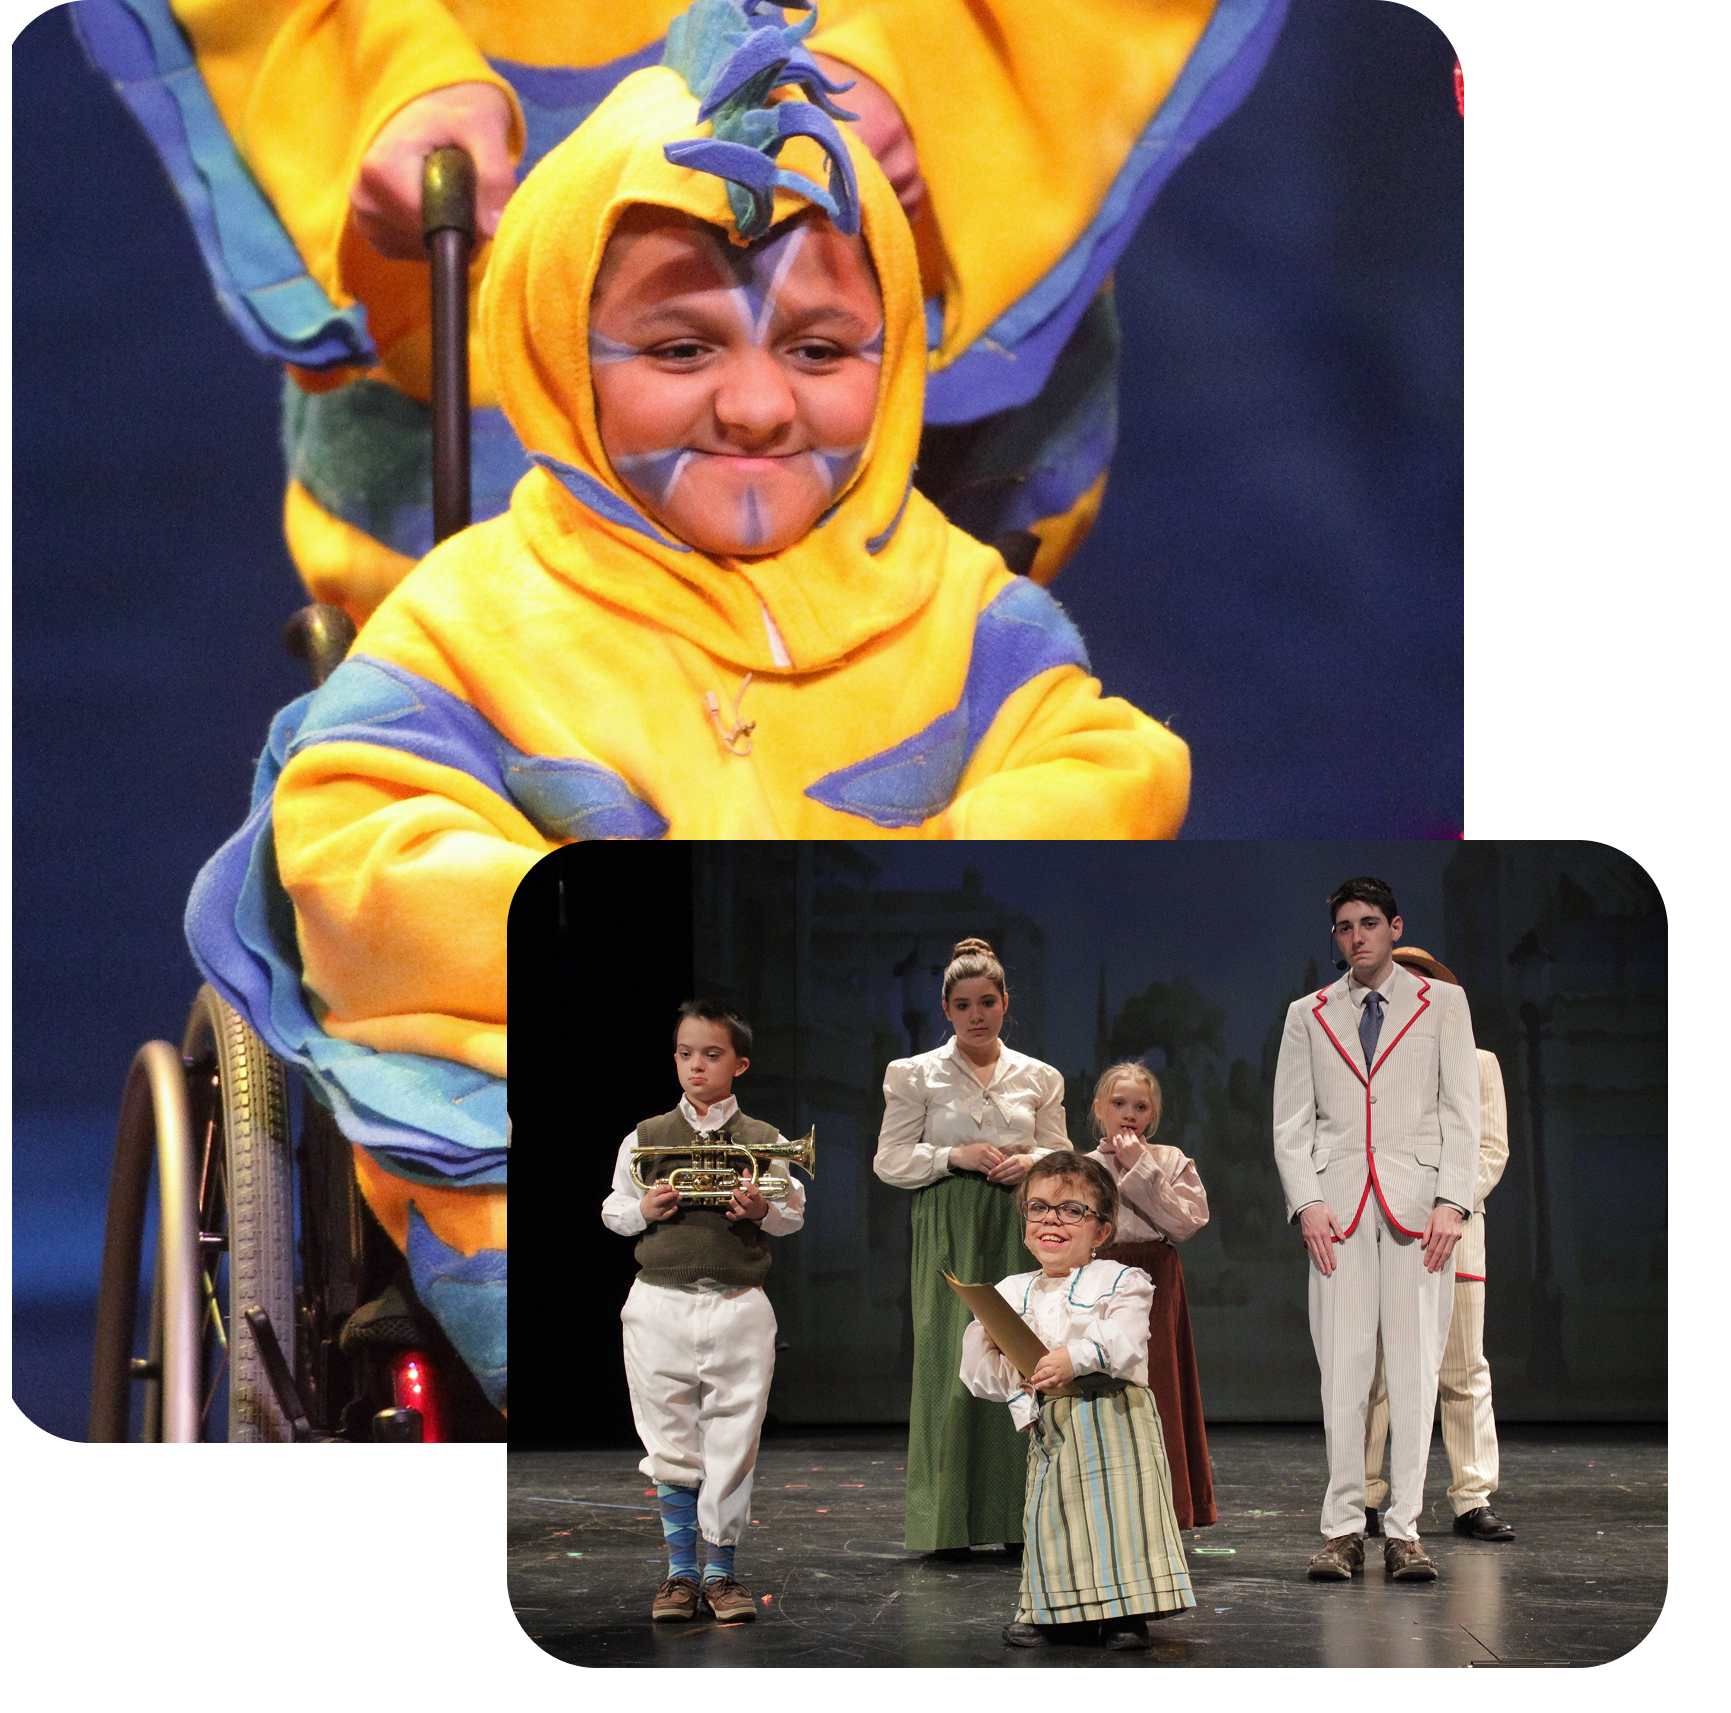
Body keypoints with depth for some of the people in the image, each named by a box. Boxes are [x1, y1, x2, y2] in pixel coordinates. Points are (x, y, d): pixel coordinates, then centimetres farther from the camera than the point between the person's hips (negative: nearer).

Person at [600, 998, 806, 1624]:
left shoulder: (764, 1141, 4)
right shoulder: (644, 1138, 6)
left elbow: (795, 1213, 9)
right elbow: (613, 1209, 13)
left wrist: (764, 1212, -11)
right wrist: (642, 1210, -8)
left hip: (738, 1307, 0)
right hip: (660, 1304, 0)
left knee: (732, 1442, 1)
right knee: (670, 1442, 4)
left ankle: (720, 1569, 12)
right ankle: (681, 1571, 15)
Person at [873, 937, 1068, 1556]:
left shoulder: (1038, 1078, 13)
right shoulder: (915, 1075, 6)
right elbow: (890, 1159, 3)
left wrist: (1033, 1160, -7)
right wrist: (954, 1157, -11)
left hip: (1018, 1230, 2)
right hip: (949, 1232, -2)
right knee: (950, 1362, -7)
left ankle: (1018, 1518, 3)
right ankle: (947, 1523, -3)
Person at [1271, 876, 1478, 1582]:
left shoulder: (1442, 1005, 13)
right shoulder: (1308, 1015, 16)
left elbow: (1462, 1112, 7)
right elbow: (1290, 1122, 12)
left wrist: (1451, 1202, -5)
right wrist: (1307, 1202, -4)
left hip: (1419, 1200, -1)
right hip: (1338, 1206, 1)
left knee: (1416, 1369, -4)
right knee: (1341, 1370, -4)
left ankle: (1404, 1530, 0)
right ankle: (1343, 1529, 1)